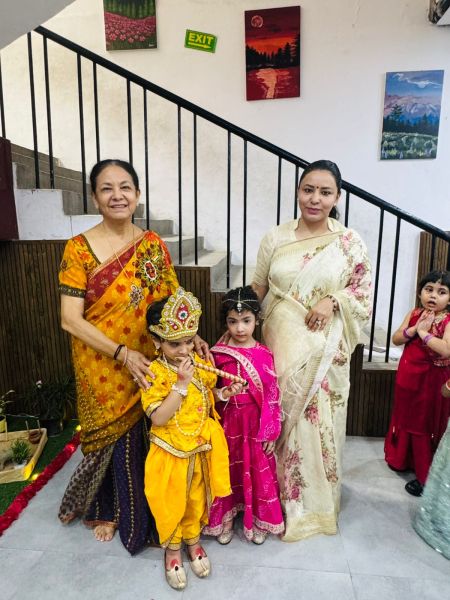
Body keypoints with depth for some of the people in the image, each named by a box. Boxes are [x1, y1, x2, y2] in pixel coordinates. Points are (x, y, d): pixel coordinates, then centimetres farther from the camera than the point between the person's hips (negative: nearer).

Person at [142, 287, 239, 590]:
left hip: (200, 448, 4)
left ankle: (193, 540, 47)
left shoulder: (200, 363, -5)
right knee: (171, 501, 15)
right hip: (170, 451, -4)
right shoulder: (154, 373, -20)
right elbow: (158, 418, -26)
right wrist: (181, 383, -32)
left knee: (196, 498, 22)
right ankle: (172, 549, 41)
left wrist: (225, 393, -9)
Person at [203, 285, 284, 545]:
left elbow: (272, 395, -6)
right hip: (227, 422, 1)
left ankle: (258, 522, 37)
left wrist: (271, 432, -5)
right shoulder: (217, 353, -7)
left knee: (258, 471, 14)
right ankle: (224, 519, 38)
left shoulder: (264, 354, -10)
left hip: (255, 424, 0)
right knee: (227, 471, 15)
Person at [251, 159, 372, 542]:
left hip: (324, 351, -1)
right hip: (280, 344, 1)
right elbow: (256, 292, 8)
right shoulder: (275, 238, 2)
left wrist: (332, 301, -14)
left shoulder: (350, 242, -1)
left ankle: (316, 503, 35)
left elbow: (364, 293, 4)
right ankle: (280, 500, 34)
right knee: (278, 420, 10)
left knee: (318, 423, 9)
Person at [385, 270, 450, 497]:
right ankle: (401, 459, 41)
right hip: (408, 376, 6)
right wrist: (414, 329, -15)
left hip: (431, 380, -5)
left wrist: (423, 332, -22)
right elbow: (396, 339, 0)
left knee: (425, 426, 5)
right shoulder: (414, 314, 1)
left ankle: (425, 476, 20)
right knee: (404, 418, 20)